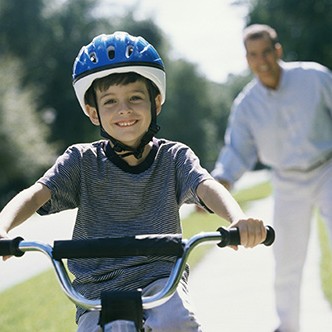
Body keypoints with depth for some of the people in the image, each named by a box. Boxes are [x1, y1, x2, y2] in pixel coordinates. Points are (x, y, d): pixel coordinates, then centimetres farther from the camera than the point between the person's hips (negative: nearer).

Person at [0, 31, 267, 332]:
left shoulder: (174, 157, 0)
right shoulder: (83, 161, -1)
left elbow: (207, 186, -18)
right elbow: (35, 194, -14)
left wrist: (238, 219, -42)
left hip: (160, 278, -1)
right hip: (97, 291, 2)